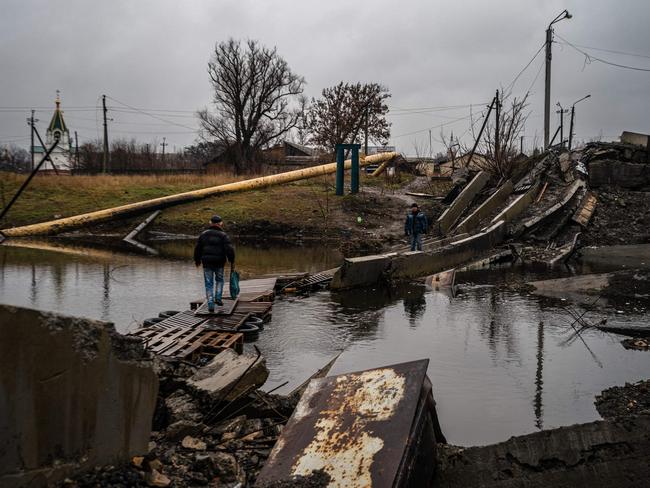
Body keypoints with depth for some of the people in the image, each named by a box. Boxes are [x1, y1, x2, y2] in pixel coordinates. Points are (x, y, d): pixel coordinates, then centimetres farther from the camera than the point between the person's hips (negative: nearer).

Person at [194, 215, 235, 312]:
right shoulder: (223, 235, -4)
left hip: (207, 262, 1)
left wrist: (197, 260, 22)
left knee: (209, 284, 6)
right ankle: (218, 298, 12)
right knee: (219, 280, 23)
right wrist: (232, 261, -4)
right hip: (219, 262, -1)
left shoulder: (204, 234, 5)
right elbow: (229, 249, -12)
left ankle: (210, 305, -1)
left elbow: (197, 248, 9)